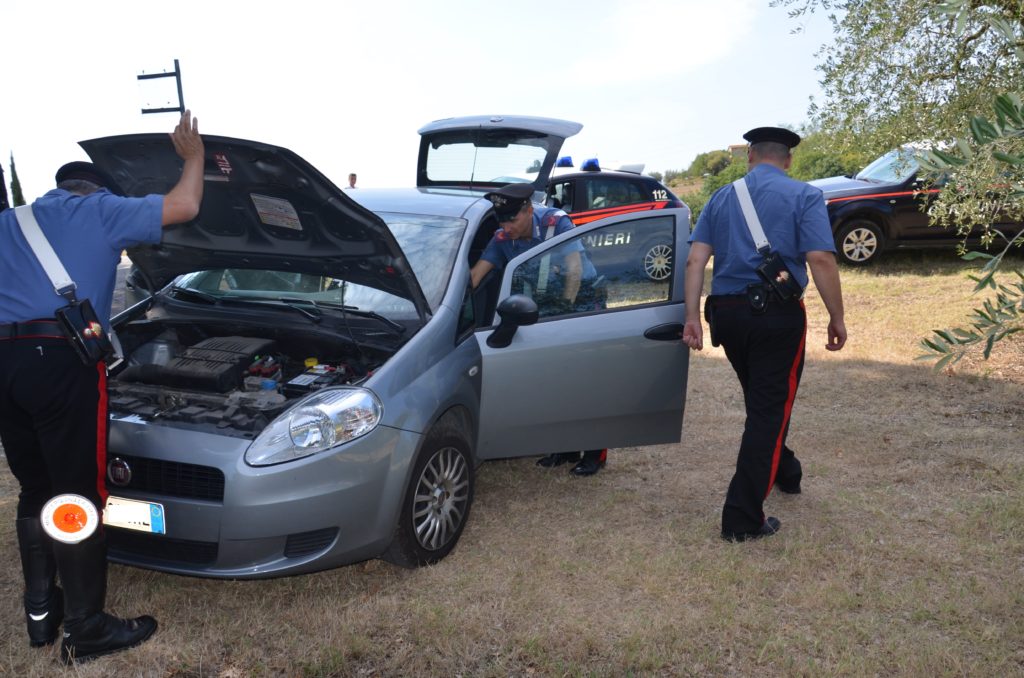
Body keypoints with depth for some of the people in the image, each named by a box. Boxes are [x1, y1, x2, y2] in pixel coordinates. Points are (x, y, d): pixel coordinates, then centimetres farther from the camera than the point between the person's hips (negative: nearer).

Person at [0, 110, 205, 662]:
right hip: (61, 361, -6)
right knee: (78, 498, 0)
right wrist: (193, 155, 23)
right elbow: (185, 207, 7)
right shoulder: (101, 210, 9)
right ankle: (86, 631, 7)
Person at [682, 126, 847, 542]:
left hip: (726, 313, 5)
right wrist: (837, 318, -7)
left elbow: (696, 259, 1)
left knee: (761, 402, 23)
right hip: (776, 315, -5)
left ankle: (785, 474, 45)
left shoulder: (722, 197, 12)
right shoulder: (803, 196, -1)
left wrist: (692, 316, 0)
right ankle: (743, 520, -1)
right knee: (769, 409, 1)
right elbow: (820, 260, -13)